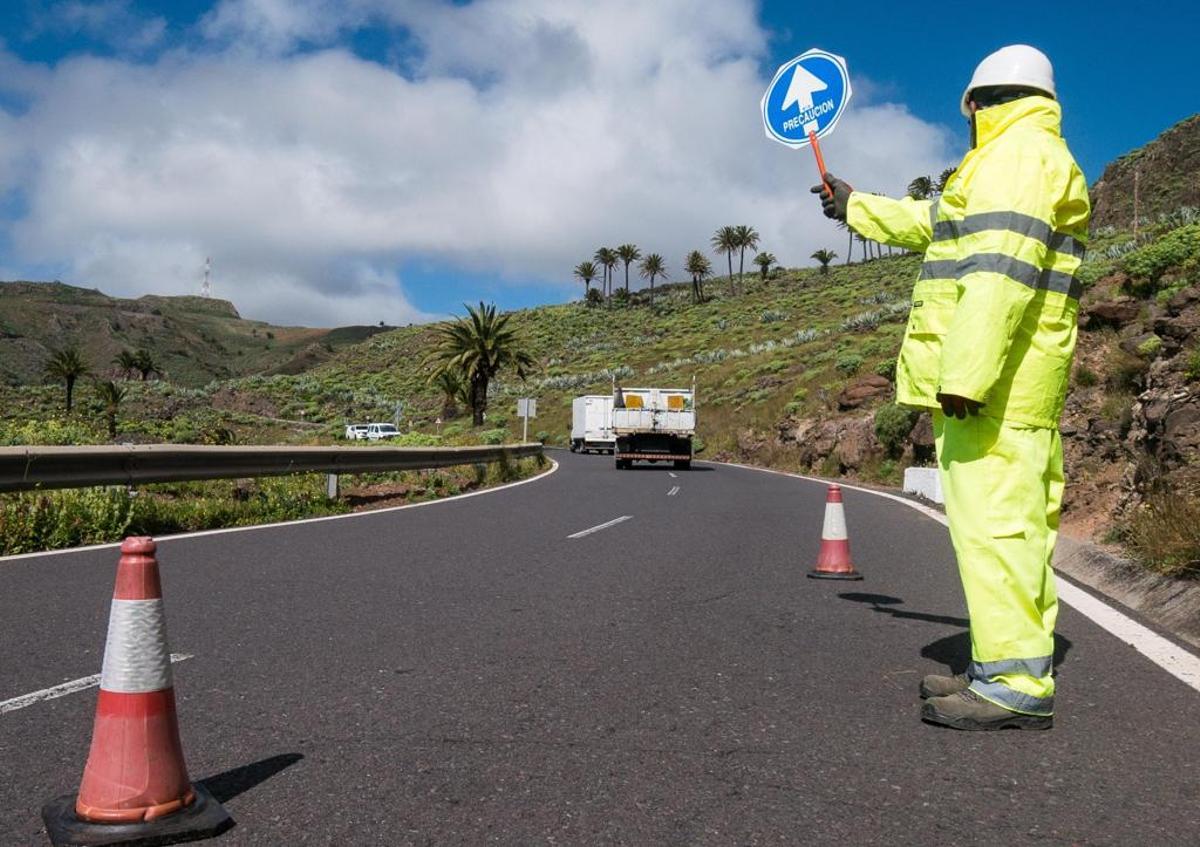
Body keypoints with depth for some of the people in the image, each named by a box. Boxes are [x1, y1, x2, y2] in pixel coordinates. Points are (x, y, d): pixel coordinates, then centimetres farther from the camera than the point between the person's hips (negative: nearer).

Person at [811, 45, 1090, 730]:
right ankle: (1012, 672, 16)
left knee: (993, 518, -12)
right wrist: (854, 205, 49)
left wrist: (965, 373, -27)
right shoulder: (1037, 158, 28)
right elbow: (938, 223, 40)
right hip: (1010, 384, 11)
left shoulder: (1018, 153, -6)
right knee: (1017, 522, 10)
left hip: (992, 381, -11)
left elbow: (1002, 269, -21)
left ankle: (1017, 685, -9)